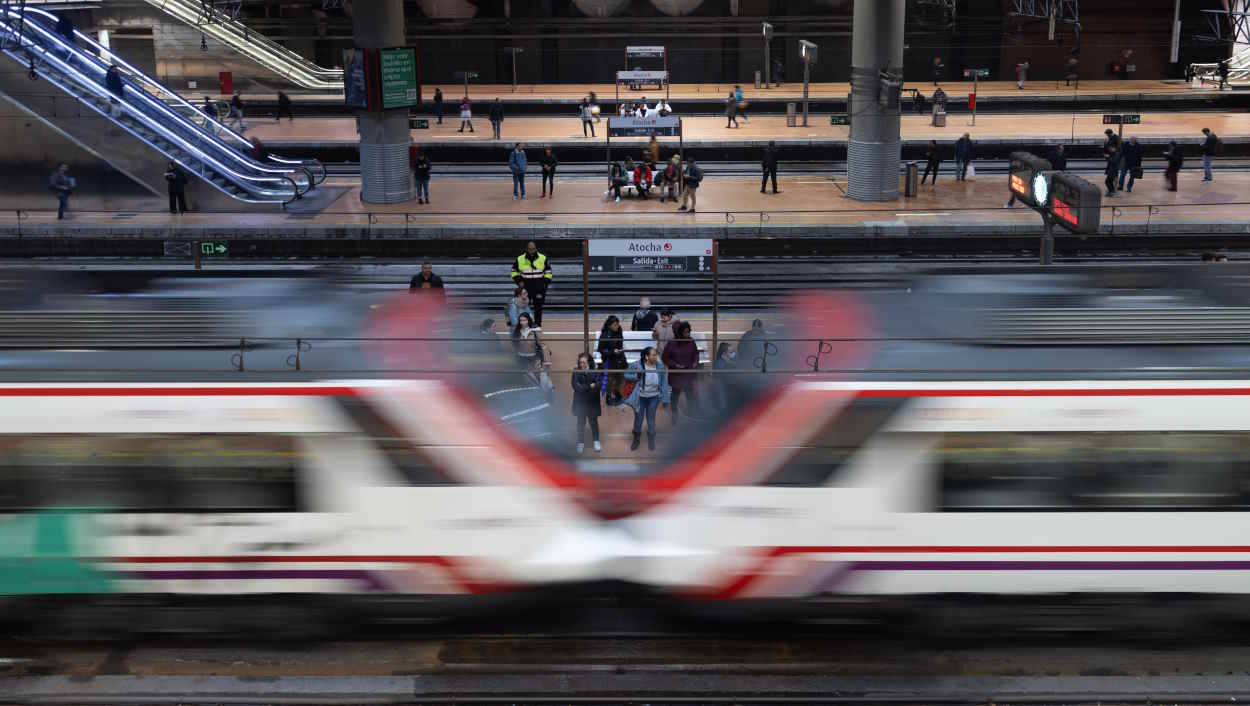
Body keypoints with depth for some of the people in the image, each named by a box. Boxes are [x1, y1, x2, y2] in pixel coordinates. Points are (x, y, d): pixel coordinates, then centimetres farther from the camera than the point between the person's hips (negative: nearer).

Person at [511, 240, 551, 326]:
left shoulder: (543, 258, 1)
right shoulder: (520, 259, 1)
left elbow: (548, 272, 9)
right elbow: (514, 271, 11)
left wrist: (545, 282, -2)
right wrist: (519, 281, -2)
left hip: (539, 288, 0)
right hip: (526, 288, 0)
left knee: (538, 307, 3)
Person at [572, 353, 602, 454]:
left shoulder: (594, 371, -6)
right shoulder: (576, 372, -3)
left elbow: (598, 385, -14)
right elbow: (575, 386, -11)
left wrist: (583, 388, -22)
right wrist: (590, 386, -16)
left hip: (592, 401, -1)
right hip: (580, 401, 1)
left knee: (593, 422, 8)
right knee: (581, 423, 7)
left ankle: (596, 442, 19)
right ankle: (581, 443, 16)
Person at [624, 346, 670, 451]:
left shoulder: (660, 367, -12)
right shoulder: (637, 365, -20)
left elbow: (664, 383, -4)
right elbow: (626, 375, -8)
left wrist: (665, 399, -1)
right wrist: (637, 376, -26)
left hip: (653, 397, 1)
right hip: (640, 397, -1)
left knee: (651, 418, 14)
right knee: (638, 418, 13)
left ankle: (651, 441, 36)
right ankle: (636, 439, 37)